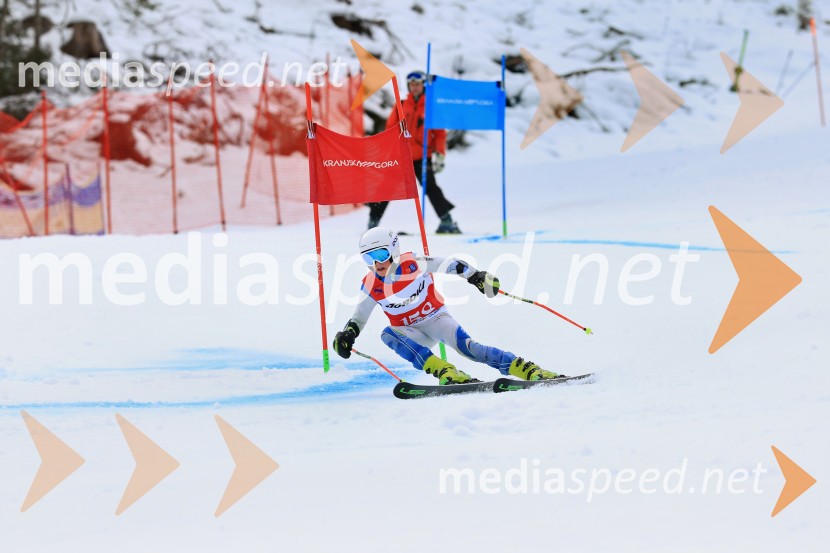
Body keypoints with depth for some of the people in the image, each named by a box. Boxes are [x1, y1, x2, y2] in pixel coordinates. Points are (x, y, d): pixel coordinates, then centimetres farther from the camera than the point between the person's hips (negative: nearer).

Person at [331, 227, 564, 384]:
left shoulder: (413, 264, -16)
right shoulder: (371, 286, -8)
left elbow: (450, 264, -7)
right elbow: (359, 316, 5)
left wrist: (475, 276, -19)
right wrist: (347, 334, -13)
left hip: (436, 318, -2)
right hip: (412, 332, 2)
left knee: (466, 346, -29)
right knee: (388, 335, -31)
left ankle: (531, 370, -33)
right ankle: (449, 374, -44)